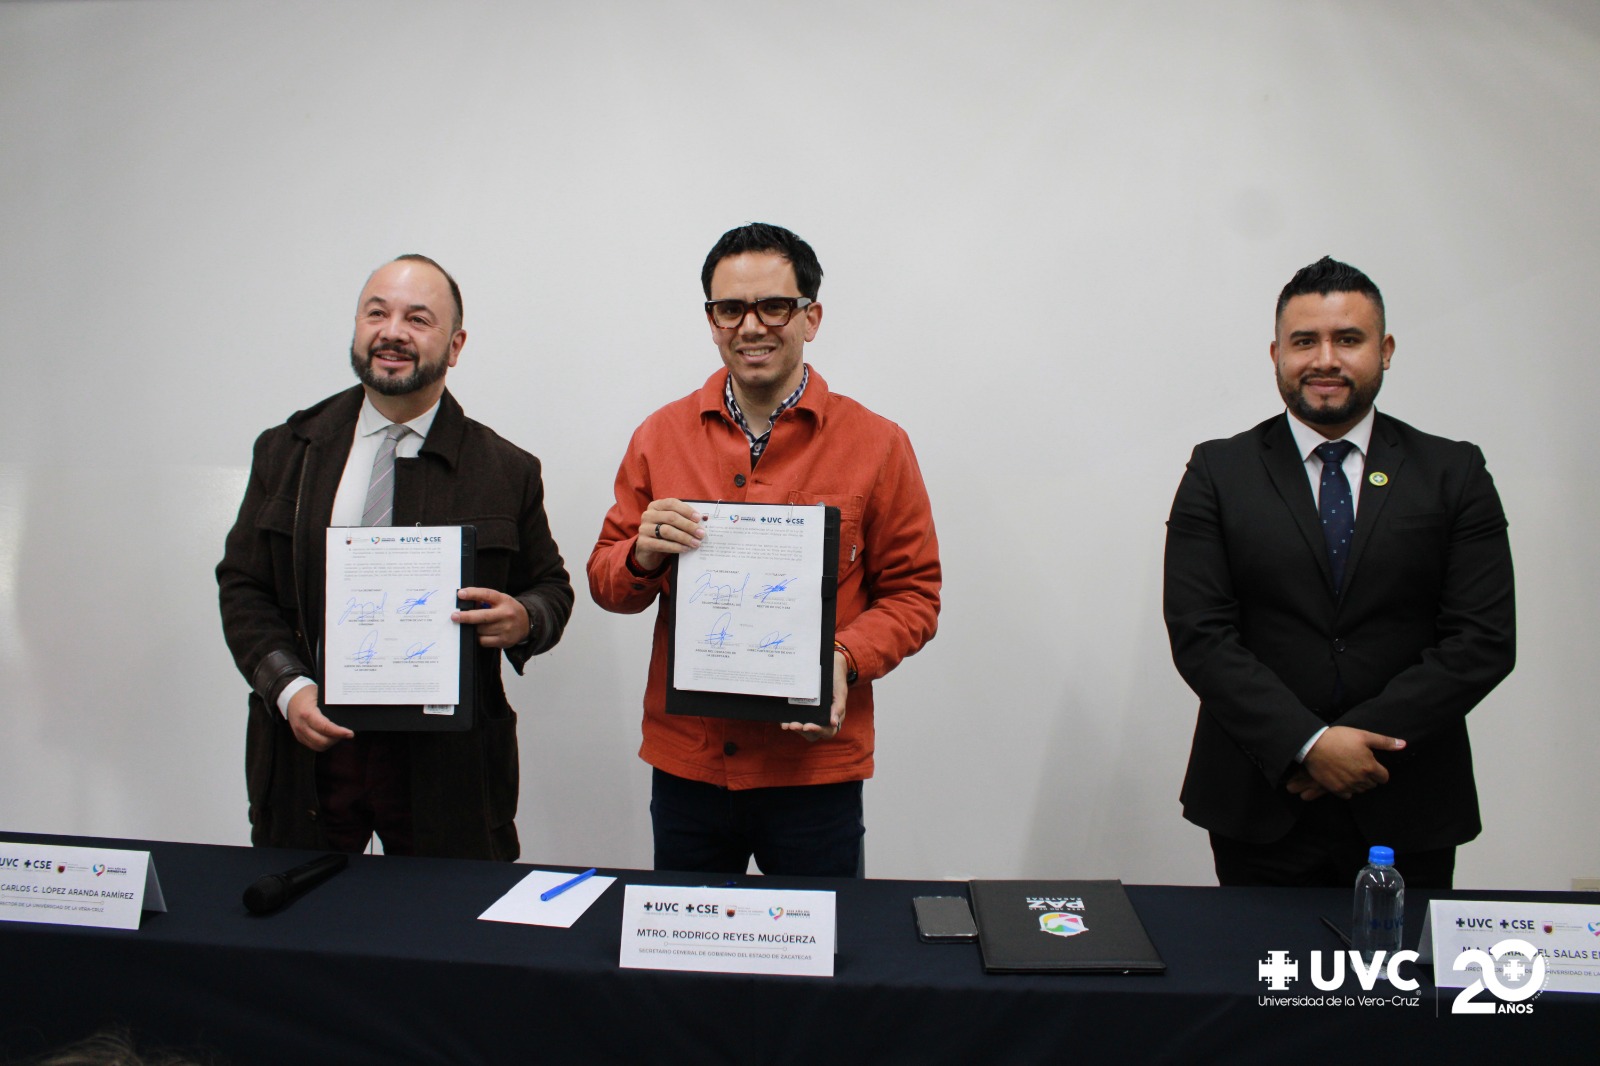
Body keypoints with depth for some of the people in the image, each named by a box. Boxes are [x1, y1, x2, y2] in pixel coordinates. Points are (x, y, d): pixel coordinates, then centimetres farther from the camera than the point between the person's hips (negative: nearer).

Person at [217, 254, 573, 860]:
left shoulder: (506, 471, 1)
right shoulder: (287, 451, 6)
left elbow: (551, 588, 9)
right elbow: (242, 585, 6)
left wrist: (522, 619, -15)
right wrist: (289, 688, -9)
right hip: (307, 746, 2)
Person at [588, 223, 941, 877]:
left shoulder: (877, 445, -3)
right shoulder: (661, 437, 4)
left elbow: (913, 594, -1)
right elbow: (605, 581, 8)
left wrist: (846, 660, -18)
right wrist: (642, 558, -15)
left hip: (816, 767, -2)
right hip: (685, 763, 2)